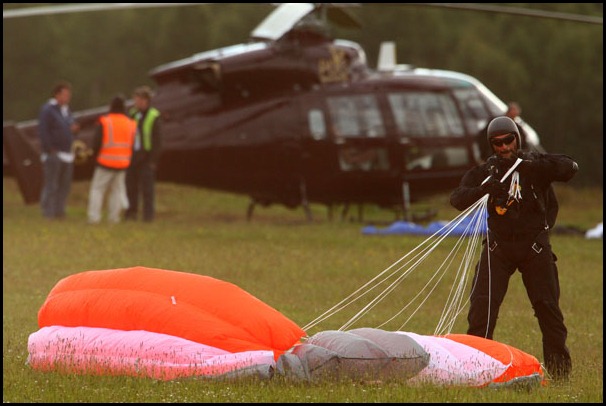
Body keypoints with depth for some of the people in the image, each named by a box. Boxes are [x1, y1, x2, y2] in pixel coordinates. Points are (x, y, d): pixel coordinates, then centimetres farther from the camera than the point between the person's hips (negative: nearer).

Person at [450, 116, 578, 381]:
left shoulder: (534, 164, -4)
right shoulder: (484, 171, 1)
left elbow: (570, 168, -19)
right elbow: (457, 198, -12)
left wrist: (536, 167, -33)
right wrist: (484, 189, -31)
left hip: (535, 246, -1)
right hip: (499, 246, 1)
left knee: (547, 304, -1)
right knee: (482, 304, -8)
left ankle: (559, 365, 10)